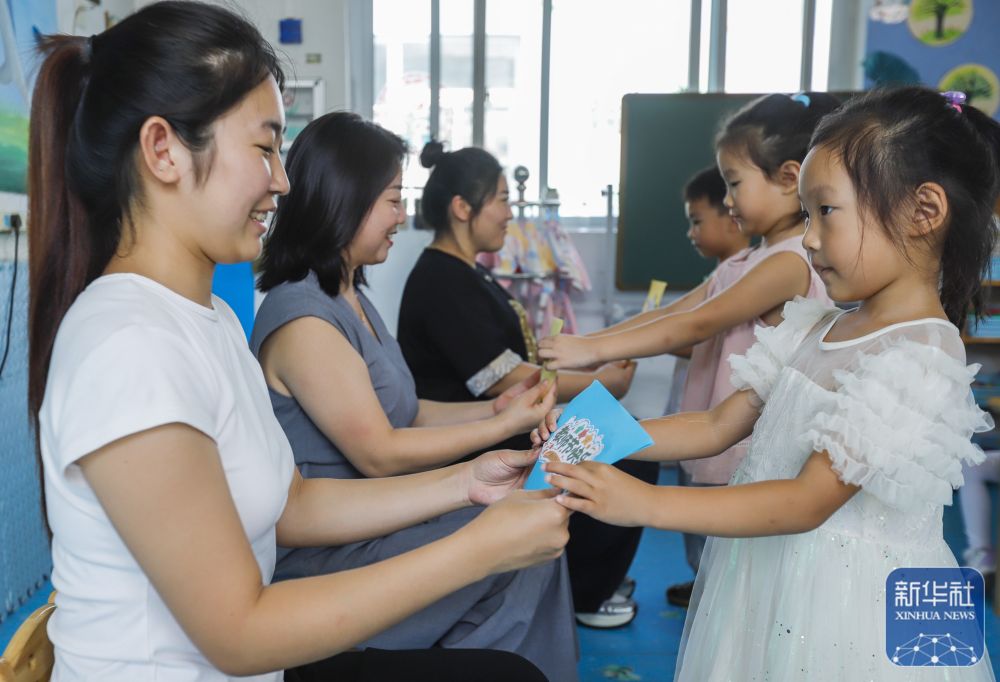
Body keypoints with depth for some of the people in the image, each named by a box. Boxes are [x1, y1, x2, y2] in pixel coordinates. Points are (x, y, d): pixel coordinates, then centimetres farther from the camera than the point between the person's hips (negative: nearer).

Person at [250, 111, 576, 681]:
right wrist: (505, 426, -14)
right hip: (326, 556, -8)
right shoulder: (303, 320, -20)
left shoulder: (351, 297, 11)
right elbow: (380, 454, -19)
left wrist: (494, 407, 1)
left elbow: (401, 412, 12)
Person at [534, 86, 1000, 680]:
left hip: (846, 604, -6)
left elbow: (806, 502, -24)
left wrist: (643, 503, -27)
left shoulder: (916, 362, -21)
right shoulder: (816, 328, 4)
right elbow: (717, 427, 4)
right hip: (766, 579, 7)